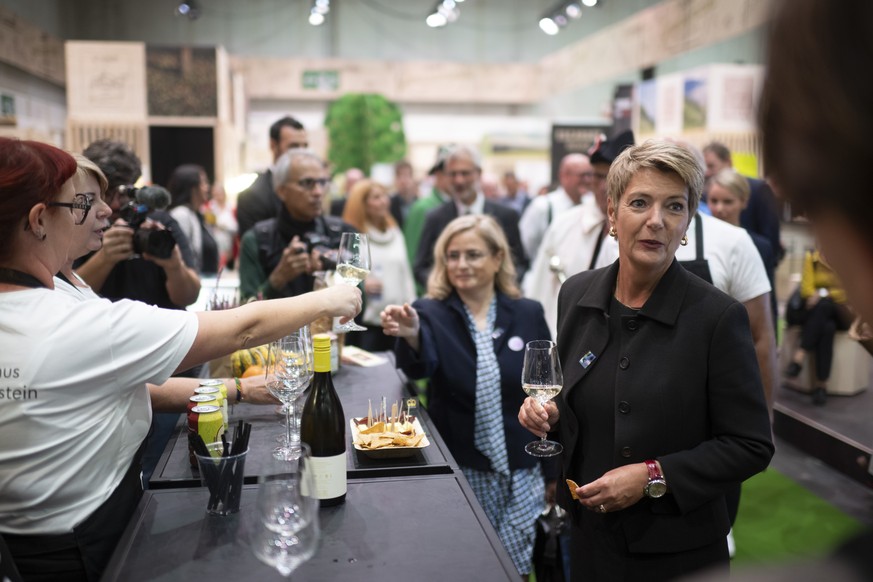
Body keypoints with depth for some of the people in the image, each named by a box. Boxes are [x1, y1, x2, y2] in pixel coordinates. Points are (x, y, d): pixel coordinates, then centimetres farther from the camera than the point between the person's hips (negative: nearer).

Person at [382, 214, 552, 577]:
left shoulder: (528, 314, 0)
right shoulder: (432, 313, -6)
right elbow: (419, 366, -26)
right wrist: (410, 335, -48)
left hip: (519, 473, 2)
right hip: (456, 471, -1)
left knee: (512, 567, 7)